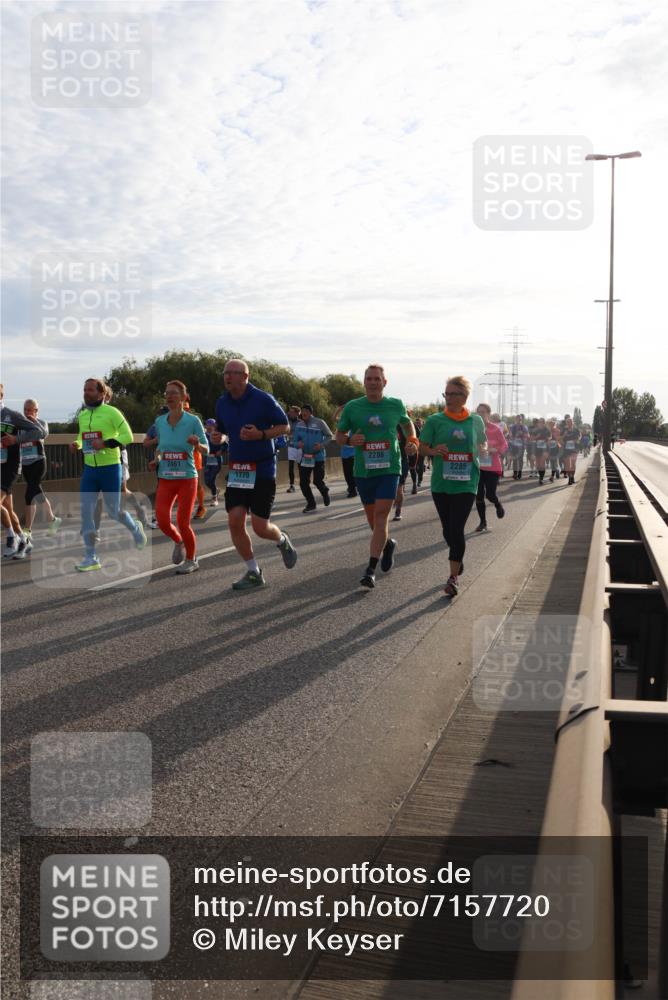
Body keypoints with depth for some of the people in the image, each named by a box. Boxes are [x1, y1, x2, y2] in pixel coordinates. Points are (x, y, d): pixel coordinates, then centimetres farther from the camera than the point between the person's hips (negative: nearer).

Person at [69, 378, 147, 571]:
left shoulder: (111, 412, -10)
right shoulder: (82, 415, 10)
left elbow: (127, 436, -13)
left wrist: (105, 444, -23)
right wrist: (77, 444, 3)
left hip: (110, 468, -6)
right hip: (89, 469, 6)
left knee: (113, 512, 4)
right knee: (86, 512, -2)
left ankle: (135, 528, 37)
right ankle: (91, 557, 5)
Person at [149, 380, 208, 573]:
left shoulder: (193, 421, -9)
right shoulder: (160, 421, 3)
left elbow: (205, 450, -6)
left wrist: (197, 444, -27)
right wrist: (156, 459, 1)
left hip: (187, 478, -3)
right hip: (165, 479, 4)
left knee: (183, 523, -2)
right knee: (162, 522, -7)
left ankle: (191, 560, 22)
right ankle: (179, 542, 27)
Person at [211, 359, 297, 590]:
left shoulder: (263, 399, -10)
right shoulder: (222, 403, 5)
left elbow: (285, 426, -3)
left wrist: (261, 435, -19)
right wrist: (217, 437, -3)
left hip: (262, 469, -5)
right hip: (237, 470, 5)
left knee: (260, 527, -5)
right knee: (235, 521, -6)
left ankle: (282, 540, 32)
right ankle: (253, 573, 9)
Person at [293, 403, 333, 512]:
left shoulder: (319, 422, -6)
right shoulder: (298, 425, 4)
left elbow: (329, 436, 1)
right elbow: (295, 441, 10)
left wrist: (322, 444, -15)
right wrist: (298, 444, -14)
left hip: (318, 457, -3)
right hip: (304, 457, 4)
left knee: (318, 481, -6)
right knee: (303, 482, -1)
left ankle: (325, 493, 30)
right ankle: (311, 503, 17)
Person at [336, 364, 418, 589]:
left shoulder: (395, 405, 1)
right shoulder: (352, 407, 0)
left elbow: (407, 423, 21)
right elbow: (338, 436, 8)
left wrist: (413, 441, 2)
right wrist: (350, 439, -14)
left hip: (389, 469, -2)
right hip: (363, 471, 2)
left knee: (381, 516, -12)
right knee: (372, 518, 12)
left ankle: (371, 570, -12)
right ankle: (388, 543, 45)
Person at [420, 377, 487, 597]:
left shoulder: (476, 420, 3)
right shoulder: (435, 420, 0)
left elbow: (483, 442, 19)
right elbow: (422, 446, 3)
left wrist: (483, 451, -3)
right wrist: (433, 451, -18)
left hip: (466, 483, -1)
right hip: (441, 483, 2)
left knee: (457, 529, -11)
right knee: (448, 530, 11)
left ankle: (454, 577, -4)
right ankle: (458, 561, 38)